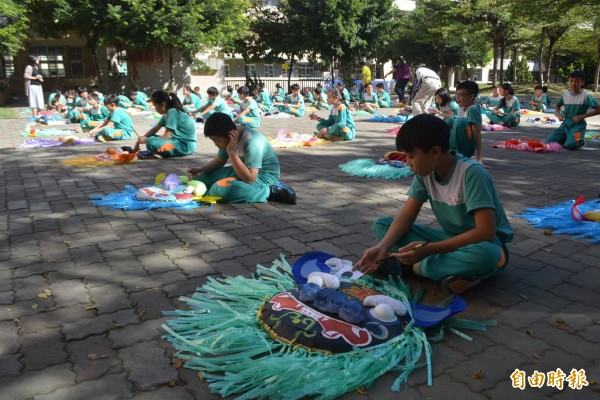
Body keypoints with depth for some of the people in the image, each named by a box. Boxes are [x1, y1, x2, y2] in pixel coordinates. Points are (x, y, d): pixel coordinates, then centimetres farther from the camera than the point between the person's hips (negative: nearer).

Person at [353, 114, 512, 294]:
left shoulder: (471, 173, -25)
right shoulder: (425, 172, -6)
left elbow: (486, 231, -30)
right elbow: (406, 216, -6)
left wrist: (429, 249, -35)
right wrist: (382, 247, -24)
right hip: (452, 239, 6)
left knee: (482, 255, -44)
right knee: (381, 225, -7)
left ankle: (406, 267, -23)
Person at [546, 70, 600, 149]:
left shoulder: (586, 96, -12)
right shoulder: (565, 94, 3)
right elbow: (557, 107, 20)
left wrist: (581, 116, -18)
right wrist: (559, 115, -2)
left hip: (578, 125, -5)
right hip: (565, 124, 5)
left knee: (570, 145, -29)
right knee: (549, 141, -7)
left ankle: (580, 141, 7)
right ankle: (567, 138, 19)